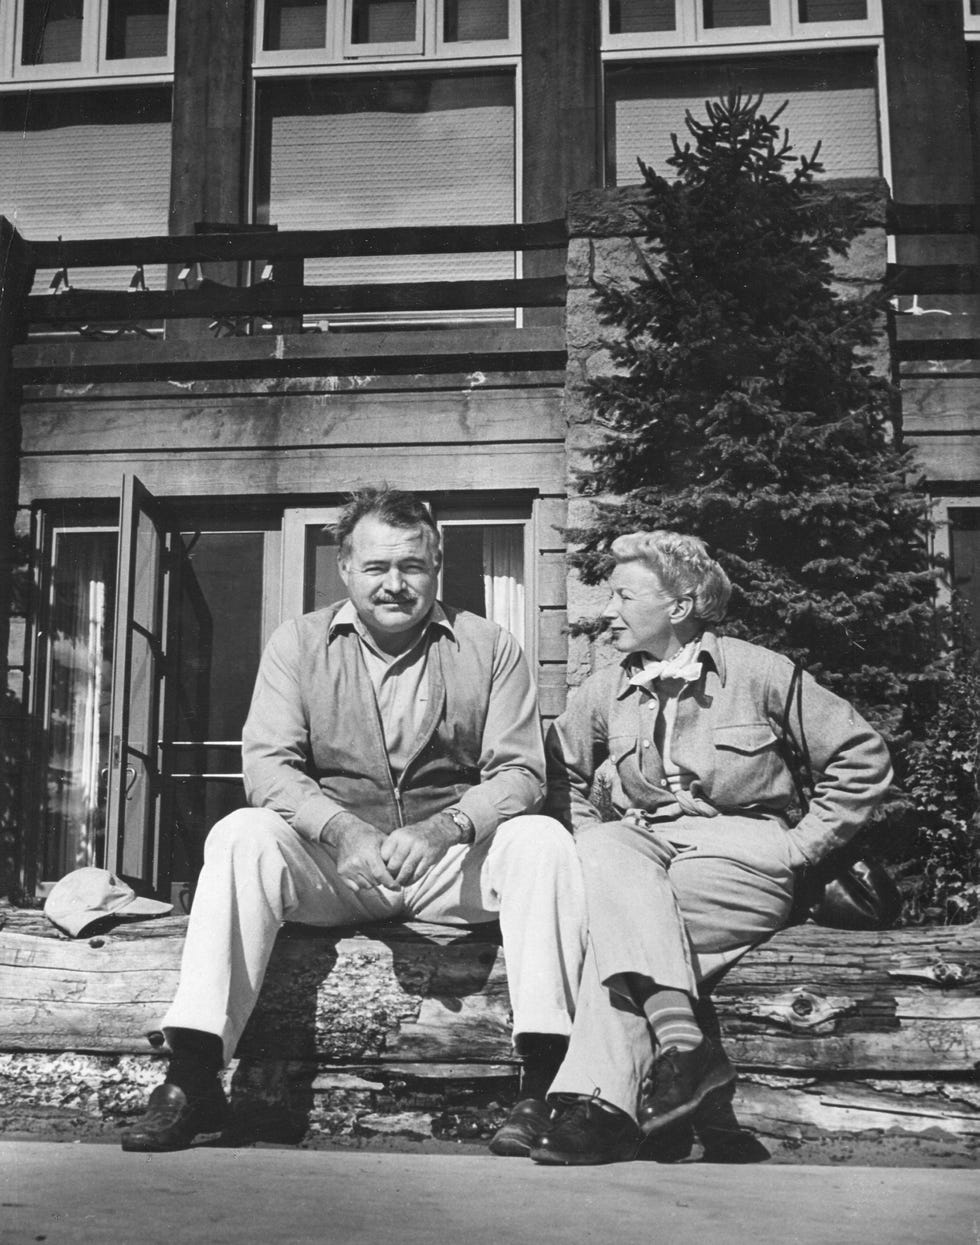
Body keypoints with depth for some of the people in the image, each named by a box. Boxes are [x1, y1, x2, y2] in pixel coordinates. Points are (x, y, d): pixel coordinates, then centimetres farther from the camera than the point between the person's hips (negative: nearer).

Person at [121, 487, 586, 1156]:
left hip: (453, 862, 0)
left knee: (543, 839, -28)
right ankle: (194, 1079, -28)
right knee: (241, 834, -26)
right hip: (333, 867, 1)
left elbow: (520, 773, -5)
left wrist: (443, 830, -27)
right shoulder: (299, 643, 5)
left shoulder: (489, 647, 3)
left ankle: (546, 1082, -29)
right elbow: (267, 762, -5)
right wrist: (342, 831, -26)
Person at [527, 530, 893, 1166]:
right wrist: (590, 839, 8)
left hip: (739, 852, -3)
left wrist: (802, 843, -1)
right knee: (606, 848, -34)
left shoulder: (758, 672, 1)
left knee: (620, 917, -32)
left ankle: (605, 1101, -35)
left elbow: (864, 756, 3)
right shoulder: (605, 691, 13)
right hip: (640, 847, 3)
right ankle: (681, 1039, -45)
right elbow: (559, 772, 25)